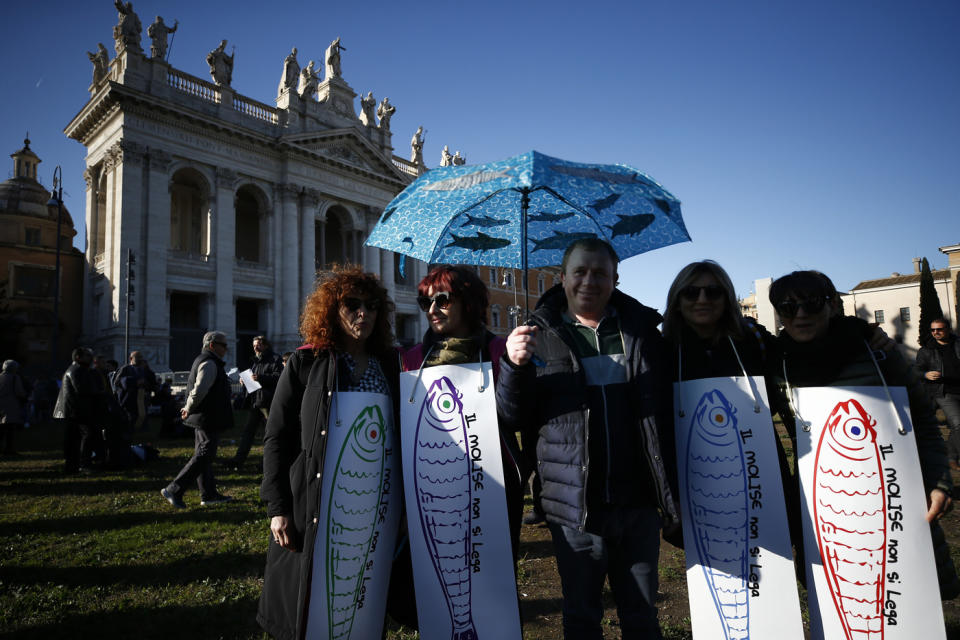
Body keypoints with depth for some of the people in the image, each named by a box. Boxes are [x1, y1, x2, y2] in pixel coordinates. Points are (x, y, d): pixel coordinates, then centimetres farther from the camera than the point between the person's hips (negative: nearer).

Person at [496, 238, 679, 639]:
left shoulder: (641, 330, 3)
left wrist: (671, 493, 2)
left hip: (637, 502, 1)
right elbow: (513, 419, -1)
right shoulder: (541, 335, 0)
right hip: (574, 505, -1)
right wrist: (515, 366, -19)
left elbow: (666, 413, 7)